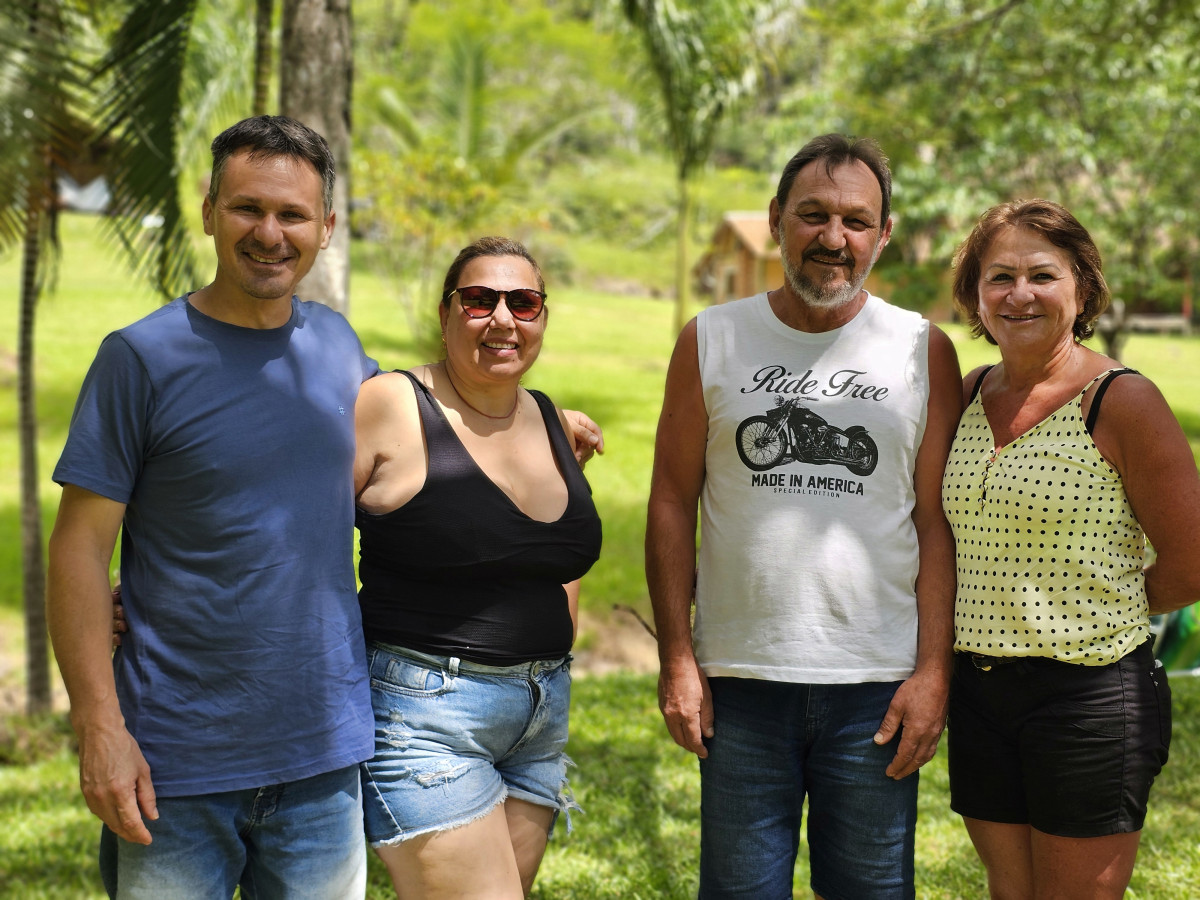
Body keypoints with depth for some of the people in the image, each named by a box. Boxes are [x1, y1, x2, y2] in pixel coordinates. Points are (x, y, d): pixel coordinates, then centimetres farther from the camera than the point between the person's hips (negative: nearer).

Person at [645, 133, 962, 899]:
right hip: (739, 679, 0)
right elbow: (672, 502, 5)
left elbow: (938, 521, 2)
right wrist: (677, 657, -1)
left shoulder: (923, 352, 4)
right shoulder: (712, 341, 4)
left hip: (878, 685, 0)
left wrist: (934, 670, -5)